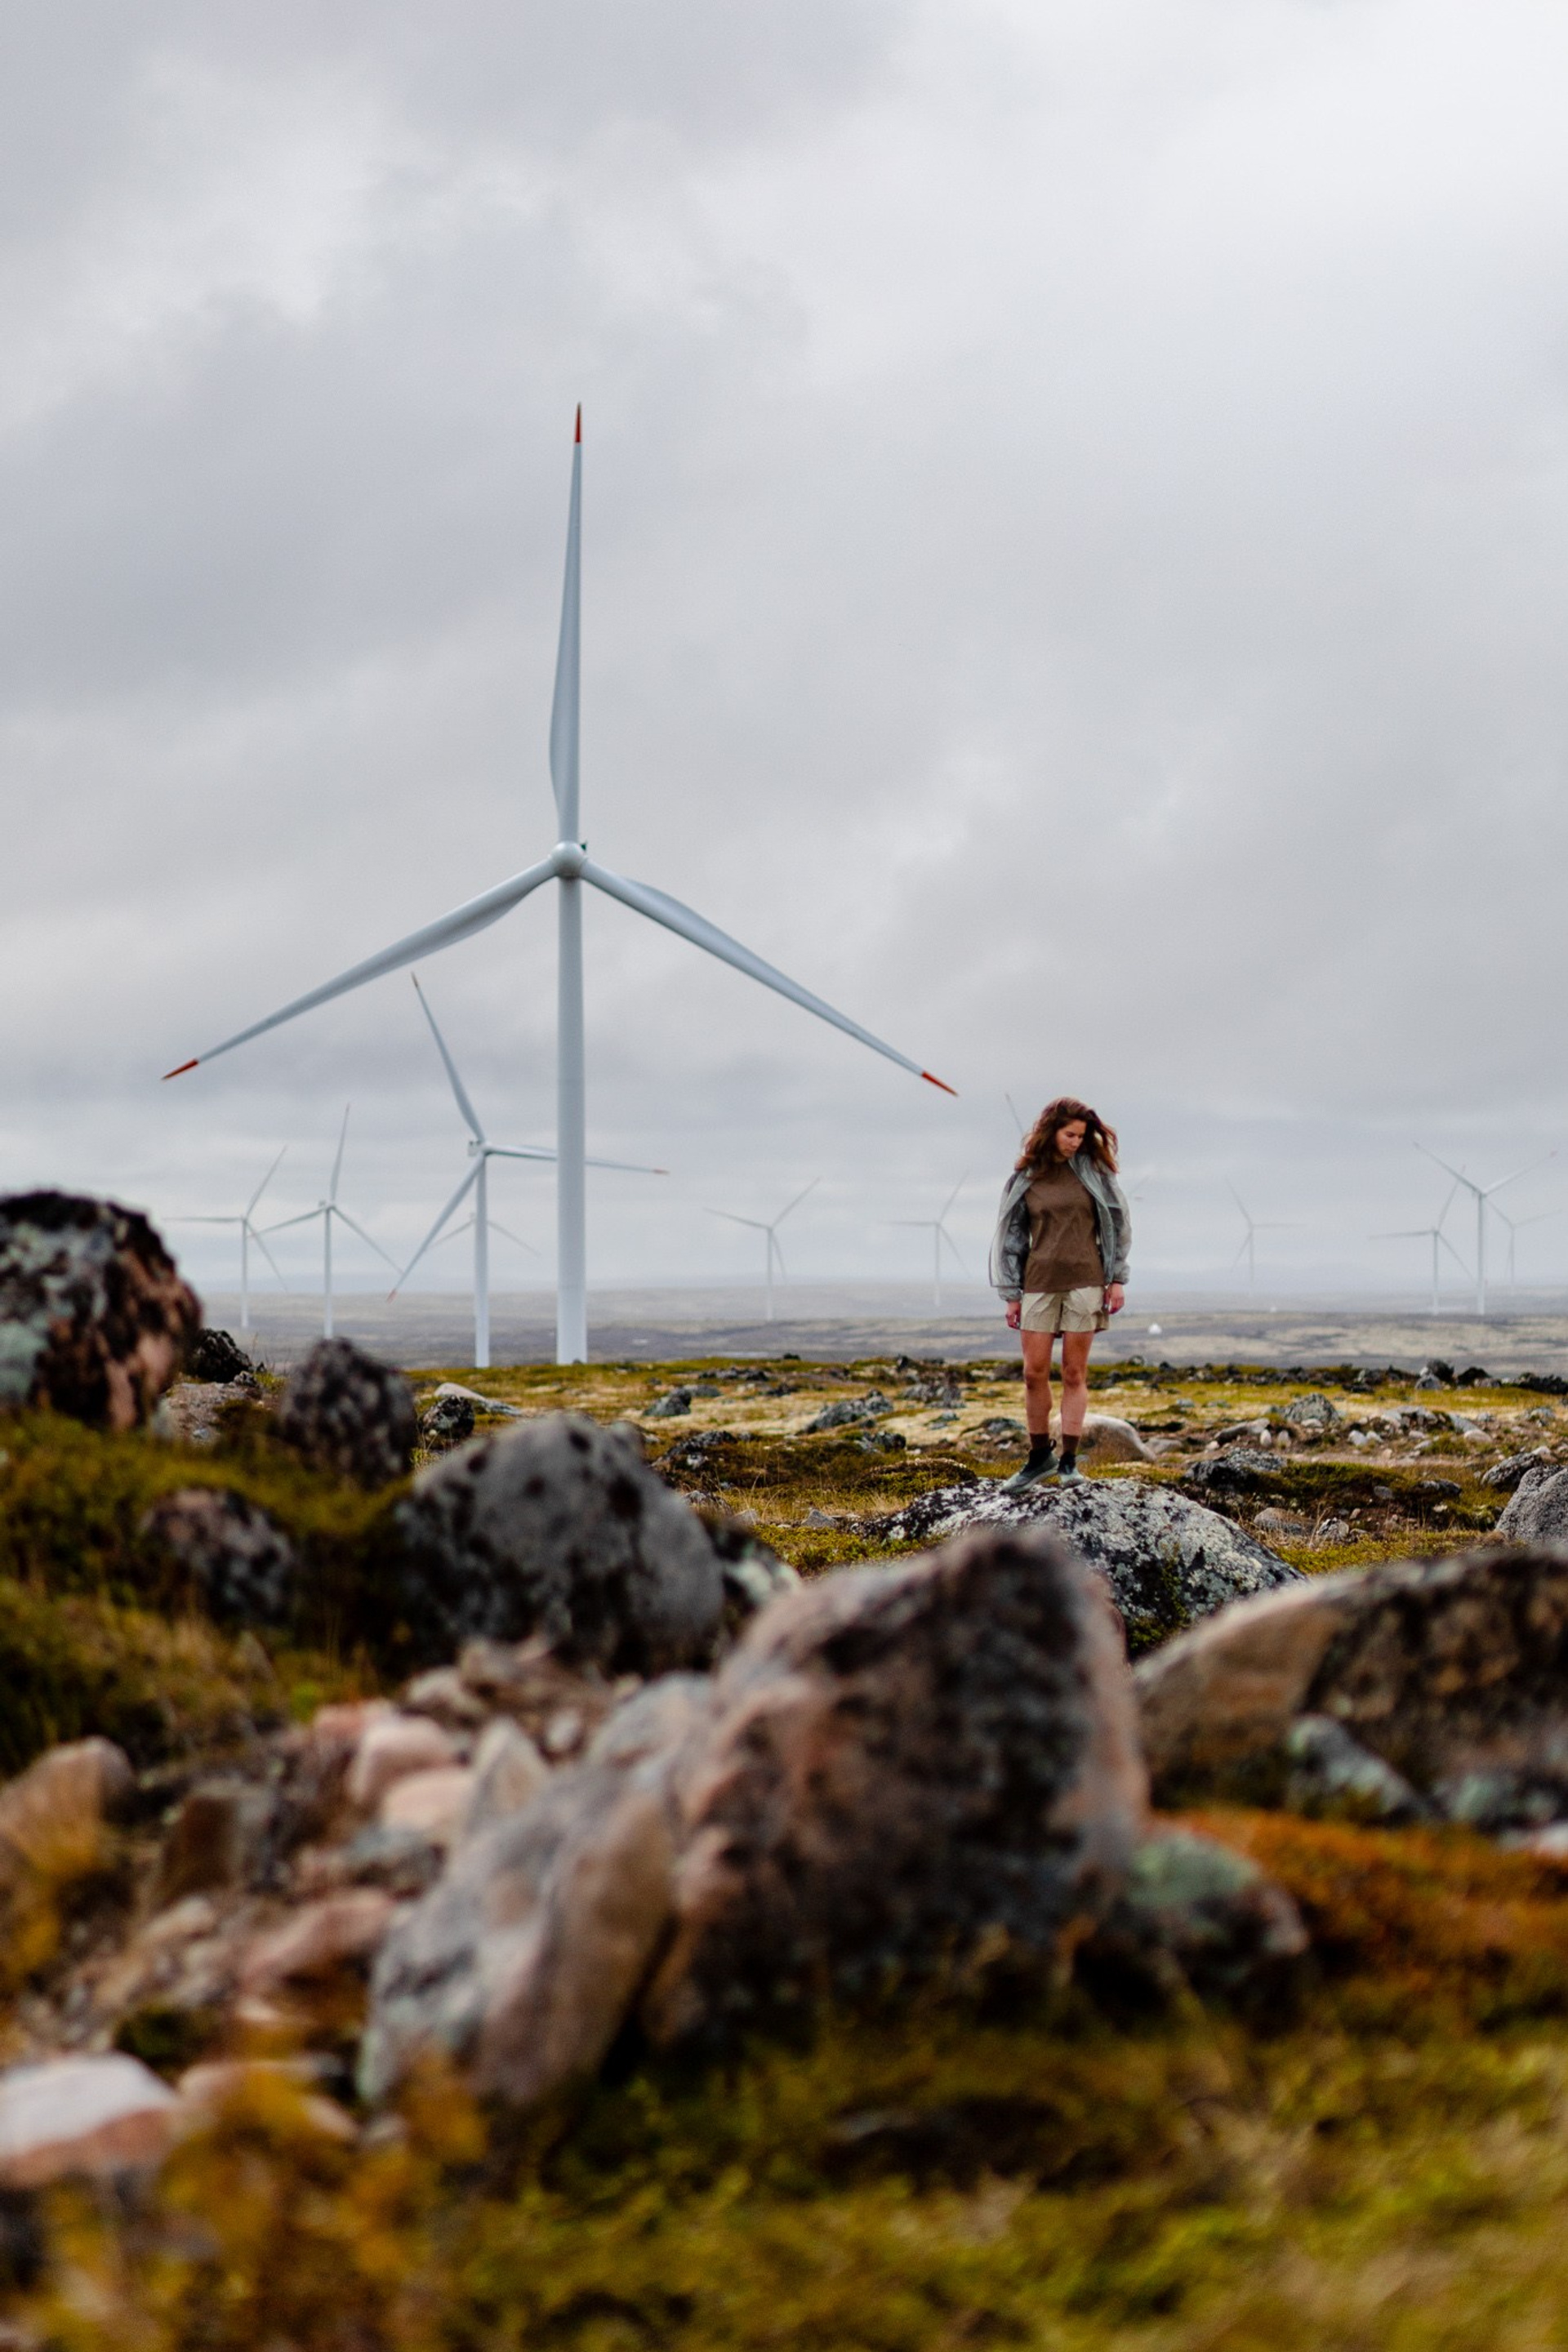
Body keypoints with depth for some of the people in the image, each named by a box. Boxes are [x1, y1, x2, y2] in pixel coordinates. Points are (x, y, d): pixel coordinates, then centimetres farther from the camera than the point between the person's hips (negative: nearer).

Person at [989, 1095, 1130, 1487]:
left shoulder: (1093, 1170, 2)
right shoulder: (1024, 1179, 4)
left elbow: (1117, 1223, 5)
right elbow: (1011, 1237, 8)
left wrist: (1117, 1279, 0)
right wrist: (1011, 1295, 5)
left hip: (1085, 1280, -1)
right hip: (1039, 1282, 1)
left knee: (1074, 1373, 1)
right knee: (1034, 1373, -1)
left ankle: (1069, 1460, 6)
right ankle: (1040, 1455, 13)